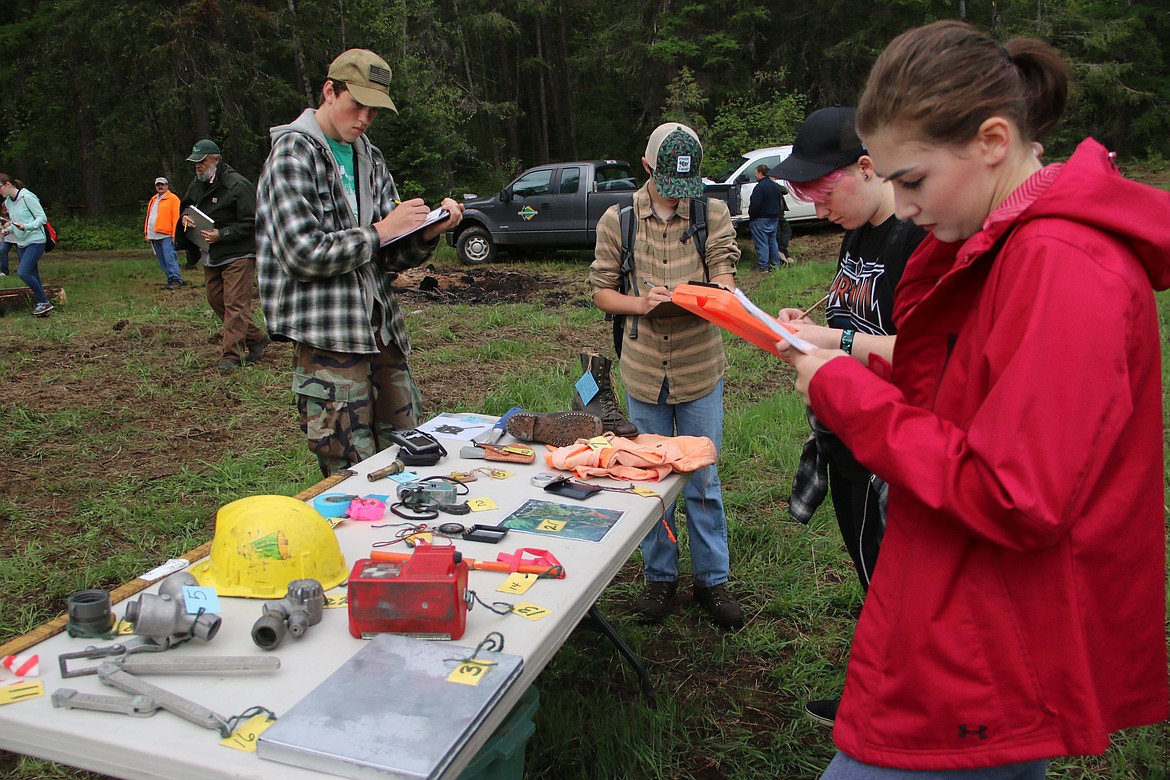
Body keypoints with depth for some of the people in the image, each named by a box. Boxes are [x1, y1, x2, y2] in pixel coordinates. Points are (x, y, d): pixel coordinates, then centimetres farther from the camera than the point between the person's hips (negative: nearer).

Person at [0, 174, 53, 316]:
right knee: (32, 276, 7)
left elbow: (42, 218, -14)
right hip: (21, 243, 8)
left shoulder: (27, 197, -13)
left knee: (23, 272, -18)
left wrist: (26, 227, -26)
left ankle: (44, 302, -9)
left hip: (35, 241, -8)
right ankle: (42, 304, 12)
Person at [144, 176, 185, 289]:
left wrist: (174, 234, -15)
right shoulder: (153, 200, 21)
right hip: (154, 236, 8)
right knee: (162, 261, 8)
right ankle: (171, 280, 12)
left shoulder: (173, 198, -2)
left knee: (169, 258, -14)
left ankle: (176, 280, -13)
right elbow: (148, 217, 23)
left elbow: (176, 217, -9)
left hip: (166, 235, -8)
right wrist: (147, 233, 16)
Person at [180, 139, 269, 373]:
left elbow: (250, 223, -16)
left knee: (235, 304, -10)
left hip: (237, 256, -9)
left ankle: (232, 355, -8)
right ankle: (256, 338, 24)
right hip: (210, 257, 9)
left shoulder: (237, 185, -13)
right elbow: (186, 207, 29)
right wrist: (184, 218, 5)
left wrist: (222, 234, -21)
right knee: (216, 301, 13)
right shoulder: (197, 185, 13)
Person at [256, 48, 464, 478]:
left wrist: (427, 232, -6)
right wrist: (381, 230, -11)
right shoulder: (293, 155, -6)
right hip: (327, 340, -7)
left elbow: (390, 257, 13)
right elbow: (304, 256, -16)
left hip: (381, 331, 7)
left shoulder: (370, 158, 15)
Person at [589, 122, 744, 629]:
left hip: (700, 369, -1)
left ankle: (712, 579, 24)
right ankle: (660, 576, 28)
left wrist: (714, 292, -32)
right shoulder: (617, 221, 0)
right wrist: (641, 303, -17)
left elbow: (724, 277, -8)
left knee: (703, 481, 8)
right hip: (643, 372, 1)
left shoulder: (714, 215, 0)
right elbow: (601, 291, 3)